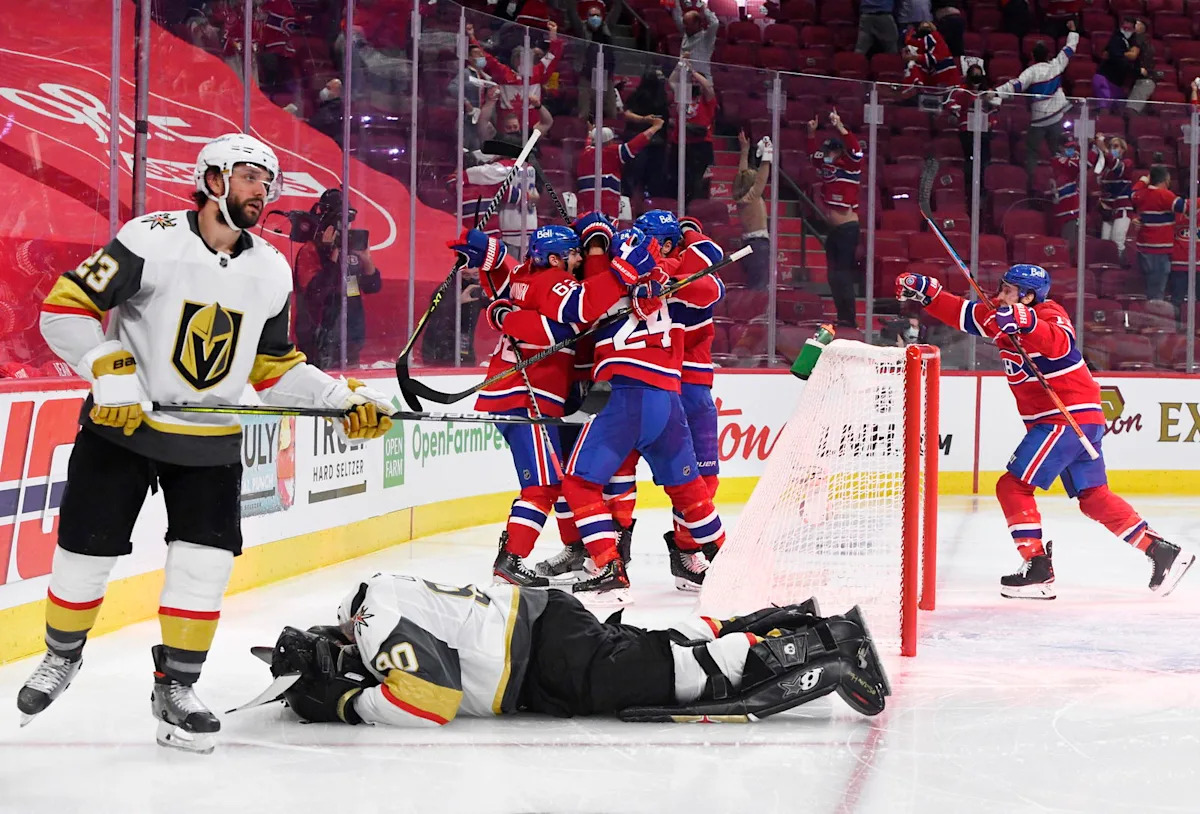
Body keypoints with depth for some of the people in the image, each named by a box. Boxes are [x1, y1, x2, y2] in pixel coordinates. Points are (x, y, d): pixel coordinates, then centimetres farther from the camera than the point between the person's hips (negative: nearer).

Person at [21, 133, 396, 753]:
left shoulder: (272, 271, 3)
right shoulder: (151, 240, -15)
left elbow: (275, 366, 12)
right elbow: (65, 308, -15)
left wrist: (346, 401, 1)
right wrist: (112, 372, -25)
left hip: (210, 442, 4)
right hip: (123, 425, -3)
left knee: (206, 562, -6)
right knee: (86, 552, 3)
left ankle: (176, 686, 11)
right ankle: (62, 656, 31)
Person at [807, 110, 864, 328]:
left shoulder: (850, 166, -7)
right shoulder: (826, 166, 13)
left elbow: (855, 149, -25)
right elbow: (813, 153, 27)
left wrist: (839, 127, -32)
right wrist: (812, 133, 13)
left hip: (847, 229, -9)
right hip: (833, 230, 9)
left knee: (844, 275, -11)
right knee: (834, 276, 9)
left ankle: (849, 319, -9)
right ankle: (842, 316, 15)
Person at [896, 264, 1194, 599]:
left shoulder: (1049, 315, -14)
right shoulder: (1001, 315, 11)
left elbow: (1058, 343, -36)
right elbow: (962, 313, 15)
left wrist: (1025, 322, -51)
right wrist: (926, 292, 4)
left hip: (1069, 417, -10)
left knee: (1013, 485, -9)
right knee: (1094, 498, 10)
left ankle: (1038, 569, -10)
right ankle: (1162, 551, 9)